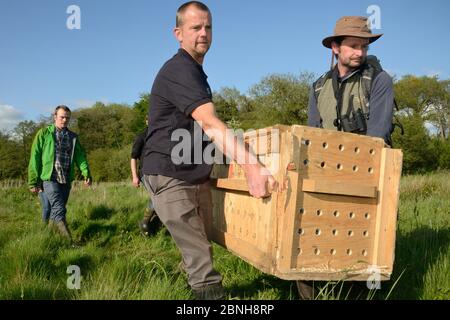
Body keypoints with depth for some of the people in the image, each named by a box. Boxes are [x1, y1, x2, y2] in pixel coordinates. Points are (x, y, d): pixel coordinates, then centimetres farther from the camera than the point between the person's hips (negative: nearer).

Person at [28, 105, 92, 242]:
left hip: (66, 180, 5)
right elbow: (35, 158, -1)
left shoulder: (73, 137, 14)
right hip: (50, 178, -4)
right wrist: (33, 181, -5)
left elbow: (80, 156, 6)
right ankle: (69, 240, -16)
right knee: (59, 210, -14)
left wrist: (86, 173, -11)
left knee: (57, 210, 12)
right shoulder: (44, 133, 3)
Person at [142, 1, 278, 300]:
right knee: (200, 260, -11)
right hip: (169, 175, -9)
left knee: (203, 246, 13)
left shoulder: (197, 72, 17)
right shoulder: (178, 70, -15)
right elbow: (209, 123, -31)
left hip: (199, 175, 9)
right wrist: (251, 165, -41)